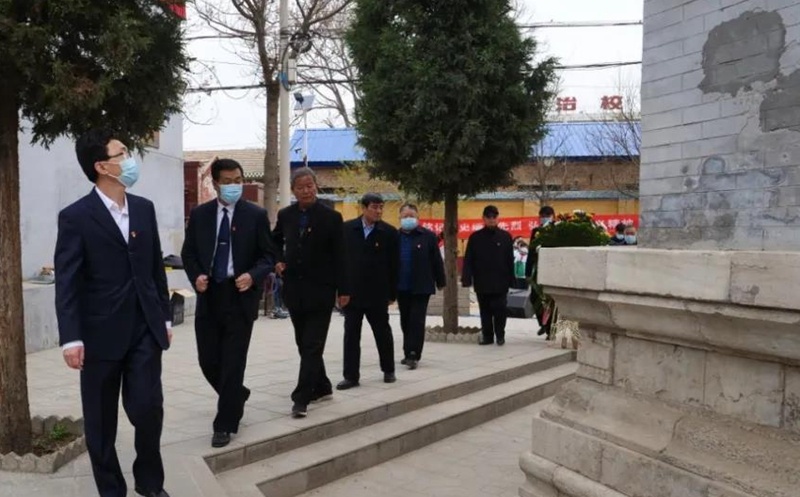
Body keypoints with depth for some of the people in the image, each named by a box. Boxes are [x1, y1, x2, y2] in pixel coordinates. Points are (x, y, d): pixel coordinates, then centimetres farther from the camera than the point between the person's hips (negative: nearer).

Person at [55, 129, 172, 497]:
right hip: (101, 333, -3)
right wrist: (71, 339, -14)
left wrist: (165, 317, 12)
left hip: (145, 329, 3)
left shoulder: (144, 208, 7)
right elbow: (66, 283, -9)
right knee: (101, 420, 9)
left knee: (148, 407, 0)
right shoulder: (75, 217, -8)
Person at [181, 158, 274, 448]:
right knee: (208, 360, 9)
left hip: (240, 297, -3)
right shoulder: (199, 214, 6)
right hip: (209, 296, 3)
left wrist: (253, 276, -19)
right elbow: (188, 253, 11)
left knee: (233, 363, -1)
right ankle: (236, 395, 37)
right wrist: (196, 276, -9)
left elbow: (268, 255, -1)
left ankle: (225, 425, 11)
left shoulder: (256, 215, -1)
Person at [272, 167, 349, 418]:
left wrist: (343, 289, -7)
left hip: (320, 290, -5)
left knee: (312, 346, -6)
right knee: (304, 344, 14)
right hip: (294, 289, 5)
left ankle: (301, 398, -5)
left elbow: (339, 256, -5)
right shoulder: (285, 215, 5)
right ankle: (321, 387, 29)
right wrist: (278, 261, 3)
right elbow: (275, 241, 23)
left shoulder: (331, 217, -6)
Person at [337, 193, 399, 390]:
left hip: (377, 294, -1)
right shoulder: (347, 229, -1)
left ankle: (388, 370, 29)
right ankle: (351, 376, 10)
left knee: (383, 333, 12)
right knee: (351, 335, 3)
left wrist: (392, 293, -3)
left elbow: (393, 265, -2)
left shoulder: (389, 232, -4)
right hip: (351, 292, 1)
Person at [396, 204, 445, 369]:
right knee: (405, 322, 12)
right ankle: (408, 353, 24)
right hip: (401, 287, 4)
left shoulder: (428, 236, -2)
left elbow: (436, 261, -1)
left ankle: (413, 355, -3)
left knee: (417, 321, -5)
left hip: (421, 287, -3)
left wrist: (440, 282, -1)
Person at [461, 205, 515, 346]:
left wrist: (510, 280, 1)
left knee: (500, 310, 1)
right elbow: (468, 260, 0)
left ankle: (500, 335, 16)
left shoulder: (505, 236, 3)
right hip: (482, 282, 1)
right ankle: (487, 336, 18)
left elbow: (510, 260, 4)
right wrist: (467, 279, -8)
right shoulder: (475, 237, 3)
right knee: (485, 311, 8)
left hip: (500, 282, -1)